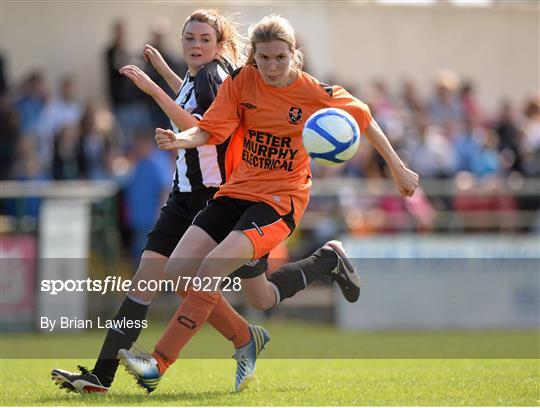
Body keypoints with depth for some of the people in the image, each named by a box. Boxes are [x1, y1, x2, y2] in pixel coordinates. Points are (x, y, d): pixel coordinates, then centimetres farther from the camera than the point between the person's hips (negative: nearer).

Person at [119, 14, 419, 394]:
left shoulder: (316, 93, -7)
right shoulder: (241, 81, -2)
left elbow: (365, 119, 8)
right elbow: (210, 130, -7)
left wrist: (398, 168, 14)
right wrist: (181, 139, -30)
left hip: (282, 197, -5)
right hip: (238, 191, 5)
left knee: (214, 265, -26)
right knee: (178, 270, -7)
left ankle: (159, 362, -25)